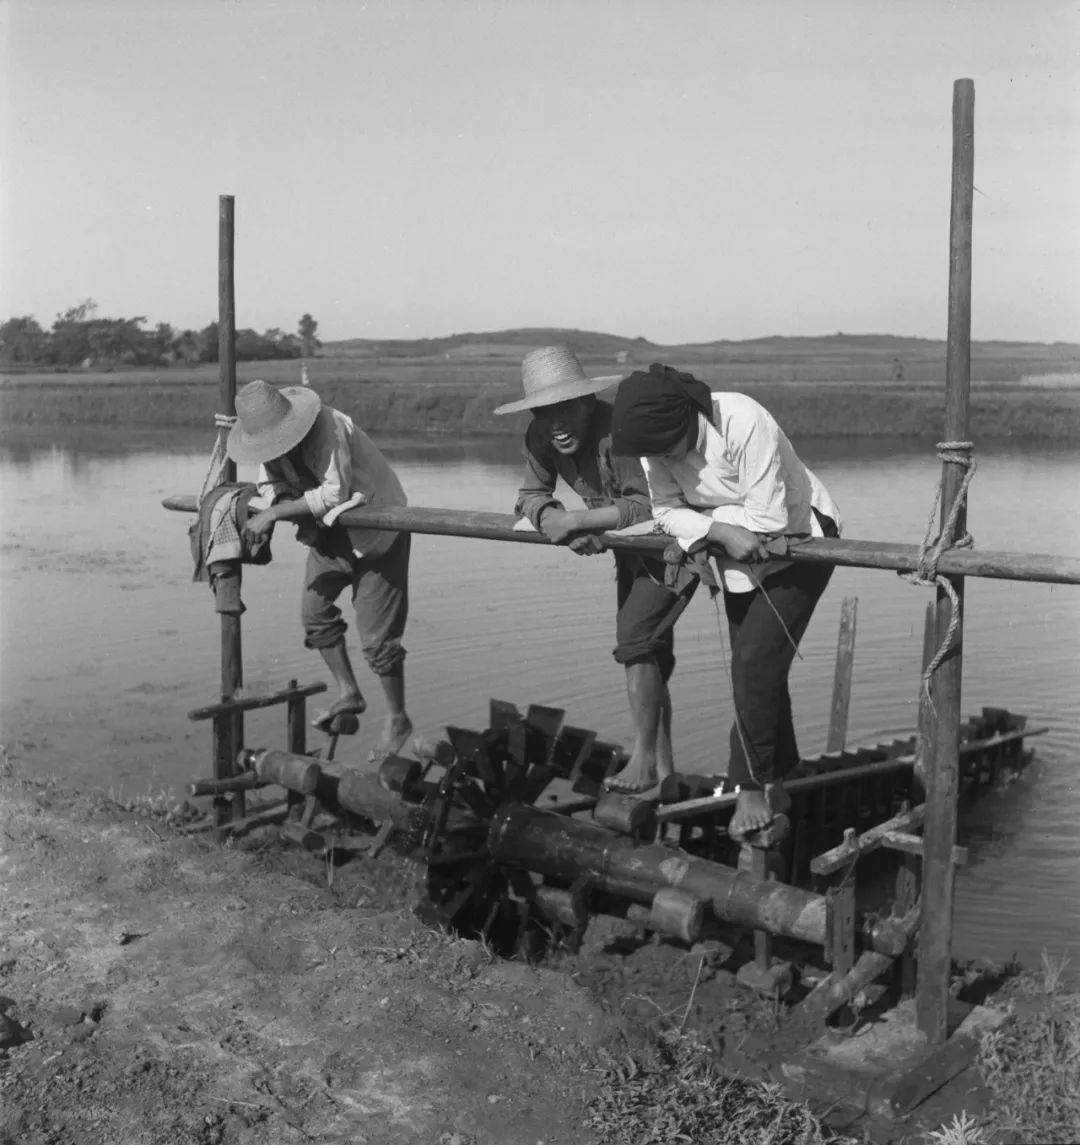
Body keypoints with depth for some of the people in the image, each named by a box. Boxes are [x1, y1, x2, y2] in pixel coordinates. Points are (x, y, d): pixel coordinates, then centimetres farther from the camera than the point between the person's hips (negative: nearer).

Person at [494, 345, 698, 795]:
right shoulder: (540, 437, -10)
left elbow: (649, 507, -38)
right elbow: (531, 495, -3)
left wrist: (577, 520, -36)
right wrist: (554, 520, -25)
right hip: (631, 547, 8)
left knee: (636, 638, -18)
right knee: (647, 654, 12)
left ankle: (644, 761, -8)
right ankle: (663, 767, 22)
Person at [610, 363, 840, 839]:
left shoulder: (745, 423, -35)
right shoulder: (655, 439, -16)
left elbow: (767, 518, -33)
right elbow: (667, 511, -12)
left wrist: (699, 519, -23)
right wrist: (720, 529, -31)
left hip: (800, 538, -6)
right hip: (738, 553, 6)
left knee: (755, 661, -15)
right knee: (756, 670, 10)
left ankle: (752, 789, -2)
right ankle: (773, 786, 24)